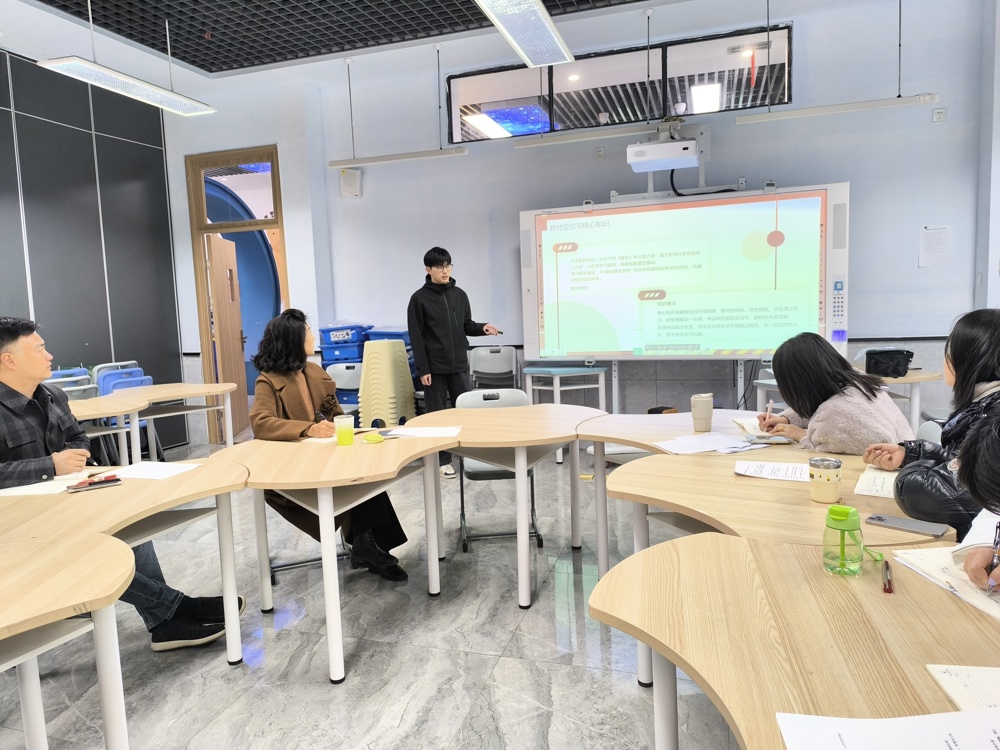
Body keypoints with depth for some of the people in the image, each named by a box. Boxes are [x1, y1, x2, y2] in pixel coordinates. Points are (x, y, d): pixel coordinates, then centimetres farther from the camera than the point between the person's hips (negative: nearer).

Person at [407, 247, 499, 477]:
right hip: (435, 367, -4)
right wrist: (422, 368, -11)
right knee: (437, 413, 4)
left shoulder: (460, 295, 7)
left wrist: (482, 328, -7)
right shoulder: (419, 298, -6)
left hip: (459, 364, 4)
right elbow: (416, 337, -7)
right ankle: (443, 461, 13)